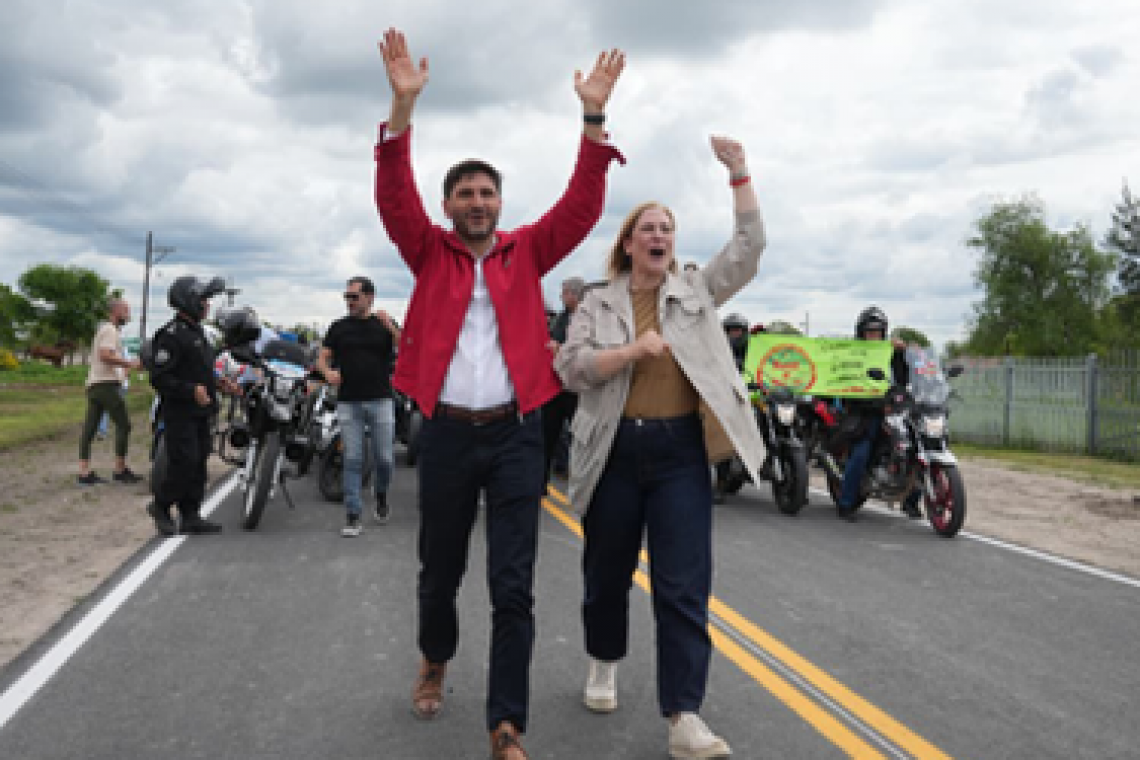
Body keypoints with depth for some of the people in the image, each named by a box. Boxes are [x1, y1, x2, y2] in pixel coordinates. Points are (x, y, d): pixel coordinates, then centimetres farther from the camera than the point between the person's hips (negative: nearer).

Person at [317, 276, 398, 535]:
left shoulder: (384, 325, 7)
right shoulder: (339, 327, 11)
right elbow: (322, 357, 10)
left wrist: (392, 328, -20)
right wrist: (328, 372, -12)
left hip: (380, 400, -1)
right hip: (348, 402, 1)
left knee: (383, 458, 2)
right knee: (352, 460, -1)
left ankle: (381, 495, 32)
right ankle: (352, 516, 3)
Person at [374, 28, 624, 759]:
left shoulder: (527, 253, 7)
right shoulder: (430, 253, 6)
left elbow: (582, 206, -3)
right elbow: (394, 199, -9)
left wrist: (593, 116, -14)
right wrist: (403, 106, -22)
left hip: (516, 432, 0)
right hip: (447, 432, 1)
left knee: (514, 586, -3)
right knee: (440, 570, 16)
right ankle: (435, 661, 45)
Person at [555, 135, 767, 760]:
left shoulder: (697, 292, 8)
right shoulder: (598, 303, 5)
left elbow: (748, 247, -1)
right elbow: (569, 368, -6)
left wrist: (738, 173, -7)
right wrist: (633, 348, -19)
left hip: (680, 452, 0)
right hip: (615, 451, 0)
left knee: (684, 585, -5)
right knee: (607, 573, 14)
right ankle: (604, 662, 40)